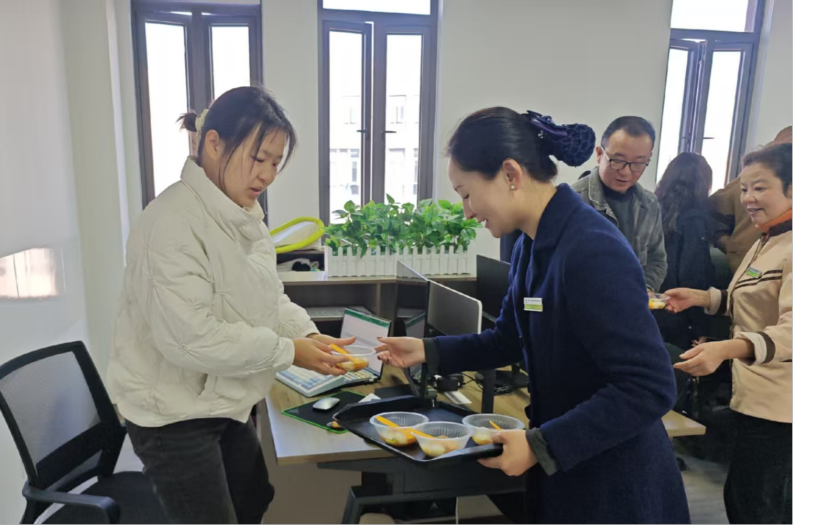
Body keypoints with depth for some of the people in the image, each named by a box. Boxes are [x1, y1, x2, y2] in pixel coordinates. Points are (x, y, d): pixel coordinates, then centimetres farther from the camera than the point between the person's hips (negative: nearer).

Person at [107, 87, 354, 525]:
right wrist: (288, 352, -24)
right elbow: (188, 337, -30)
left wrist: (308, 334, -9)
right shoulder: (174, 222, -26)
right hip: (173, 414, -9)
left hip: (225, 404, 9)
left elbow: (268, 295, 9)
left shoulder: (243, 215, 4)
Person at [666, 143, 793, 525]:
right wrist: (702, 297, 6)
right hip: (756, 395, 10)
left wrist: (725, 349, -47)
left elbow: (789, 329, -31)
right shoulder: (767, 241, 12)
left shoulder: (788, 248, -21)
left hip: (776, 403, -10)